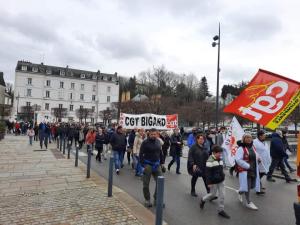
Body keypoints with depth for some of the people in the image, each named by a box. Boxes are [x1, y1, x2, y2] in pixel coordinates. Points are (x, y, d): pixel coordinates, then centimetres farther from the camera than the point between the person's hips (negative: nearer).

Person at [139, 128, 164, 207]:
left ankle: (157, 199, 19)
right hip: (148, 165, -4)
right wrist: (143, 165, -14)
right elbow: (141, 154, -9)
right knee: (146, 184, 4)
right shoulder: (145, 142, -9)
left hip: (157, 165, 5)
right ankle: (147, 200, 21)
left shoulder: (158, 142, 7)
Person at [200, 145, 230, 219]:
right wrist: (209, 182, -20)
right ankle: (203, 200, 33)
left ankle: (221, 210, 20)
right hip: (214, 181, -7)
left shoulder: (220, 160, 4)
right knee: (213, 194, 6)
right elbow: (208, 173, -20)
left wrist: (223, 176, 18)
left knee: (222, 195, 8)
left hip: (221, 181, 7)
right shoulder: (210, 161, -21)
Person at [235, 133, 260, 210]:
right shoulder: (241, 148, -14)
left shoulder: (253, 147, 10)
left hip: (254, 170, 8)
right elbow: (238, 160, -22)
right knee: (247, 186, -4)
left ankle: (240, 192, 41)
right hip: (245, 170, -8)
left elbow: (256, 157, 23)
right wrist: (248, 166, -21)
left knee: (252, 185, 14)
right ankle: (248, 202, 13)